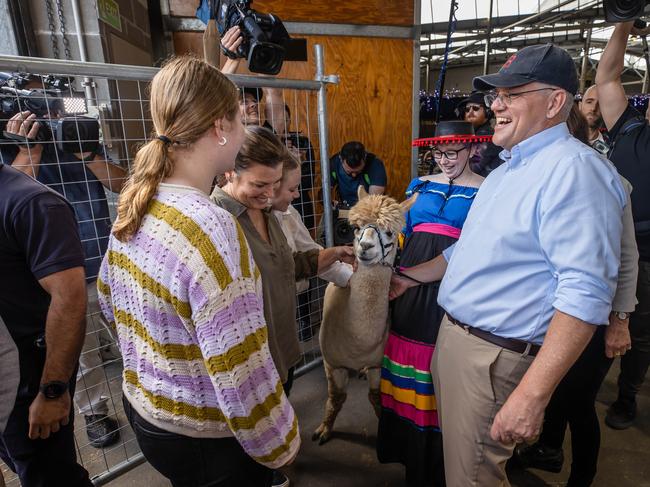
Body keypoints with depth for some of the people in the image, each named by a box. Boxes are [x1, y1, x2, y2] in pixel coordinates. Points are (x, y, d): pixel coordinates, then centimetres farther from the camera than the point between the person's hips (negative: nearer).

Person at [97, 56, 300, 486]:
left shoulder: (134, 207, -6)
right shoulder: (210, 228, -32)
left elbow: (110, 301, 8)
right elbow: (242, 378, -30)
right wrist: (281, 445, -12)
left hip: (143, 406, 7)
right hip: (204, 439, -7)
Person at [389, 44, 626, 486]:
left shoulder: (573, 169, -19)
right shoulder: (508, 168, 13)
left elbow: (585, 294, -27)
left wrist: (532, 395, -29)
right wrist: (411, 277, 20)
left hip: (494, 358, -9)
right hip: (453, 335, 9)